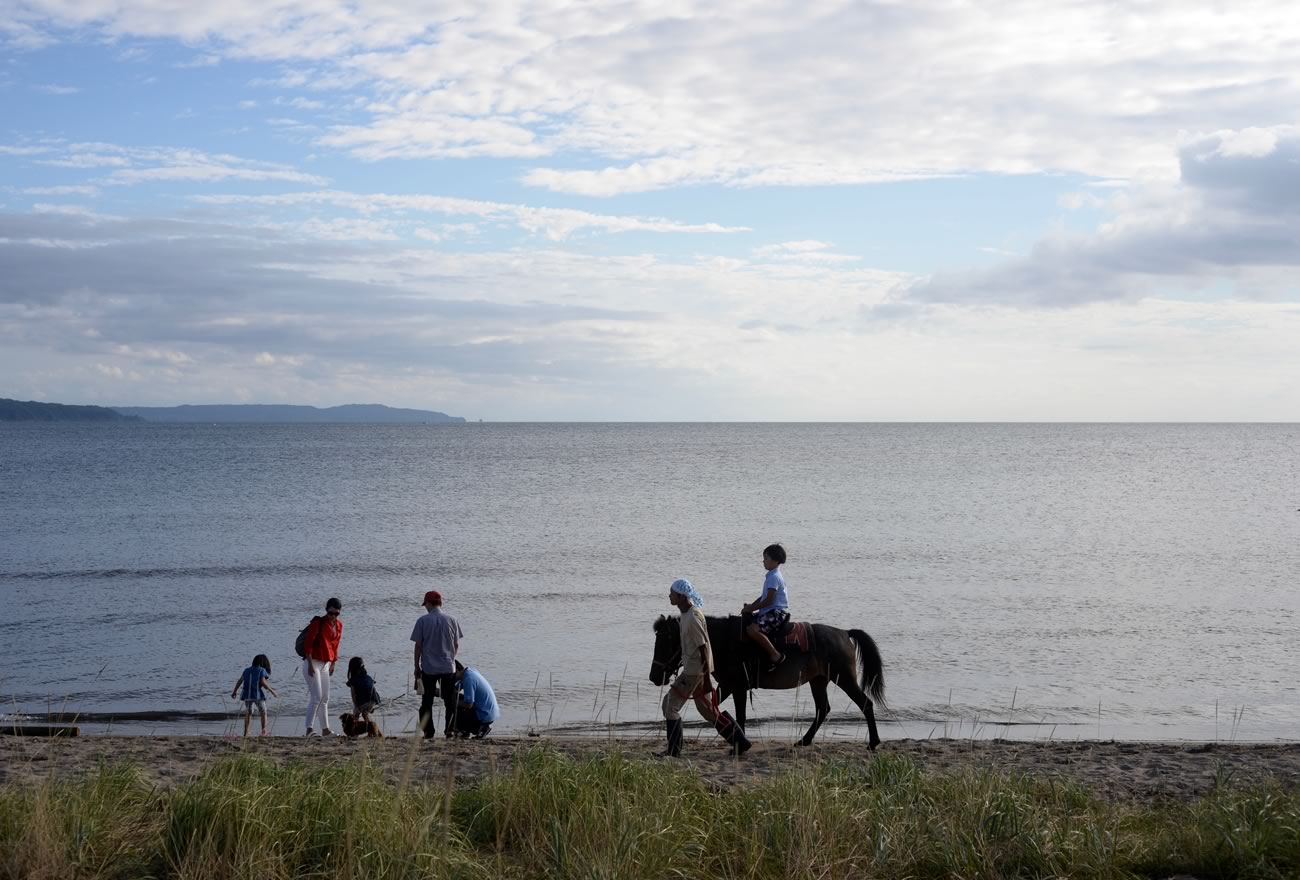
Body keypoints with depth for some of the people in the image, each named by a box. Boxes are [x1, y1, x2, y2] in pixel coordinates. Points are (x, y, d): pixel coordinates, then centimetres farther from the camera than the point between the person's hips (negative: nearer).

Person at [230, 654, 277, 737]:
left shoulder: (247, 670, 15)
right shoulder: (262, 670, 1)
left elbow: (240, 680, 8)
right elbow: (263, 682, -11)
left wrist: (234, 691, 12)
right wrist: (272, 691, -4)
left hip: (247, 695, 4)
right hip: (258, 695, -4)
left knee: (248, 713, 15)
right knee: (263, 713, 8)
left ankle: (246, 732, 9)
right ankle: (264, 730, -4)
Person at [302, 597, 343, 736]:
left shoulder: (339, 625, 7)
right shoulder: (318, 623, -14)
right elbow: (308, 643, -16)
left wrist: (333, 663, 17)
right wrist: (310, 665, -20)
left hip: (325, 664, 8)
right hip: (313, 663, -8)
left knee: (325, 698, 10)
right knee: (317, 696, -15)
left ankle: (325, 730, 15)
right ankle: (309, 728, -16)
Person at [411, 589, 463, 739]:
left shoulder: (423, 621, -6)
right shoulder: (451, 620, 0)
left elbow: (418, 646, -4)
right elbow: (456, 645, 5)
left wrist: (417, 666, 5)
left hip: (428, 668, -2)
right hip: (448, 667, 2)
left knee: (427, 701, 7)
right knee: (450, 701, 10)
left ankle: (428, 732, 6)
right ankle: (450, 730, 7)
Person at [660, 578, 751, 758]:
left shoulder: (693, 618, -21)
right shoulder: (687, 613, 9)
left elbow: (703, 649, -22)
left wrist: (706, 679, -21)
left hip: (695, 672, -10)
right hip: (692, 669, 10)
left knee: (670, 704, -2)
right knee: (708, 710, 15)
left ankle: (673, 750, 5)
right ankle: (739, 742, 18)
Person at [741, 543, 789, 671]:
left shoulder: (774, 577, -16)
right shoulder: (772, 575, 16)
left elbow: (768, 600, -20)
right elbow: (764, 596, 23)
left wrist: (751, 609, -13)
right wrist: (751, 606, 10)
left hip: (777, 612, -11)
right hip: (770, 611, 11)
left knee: (752, 629, -29)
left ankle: (775, 655, -24)